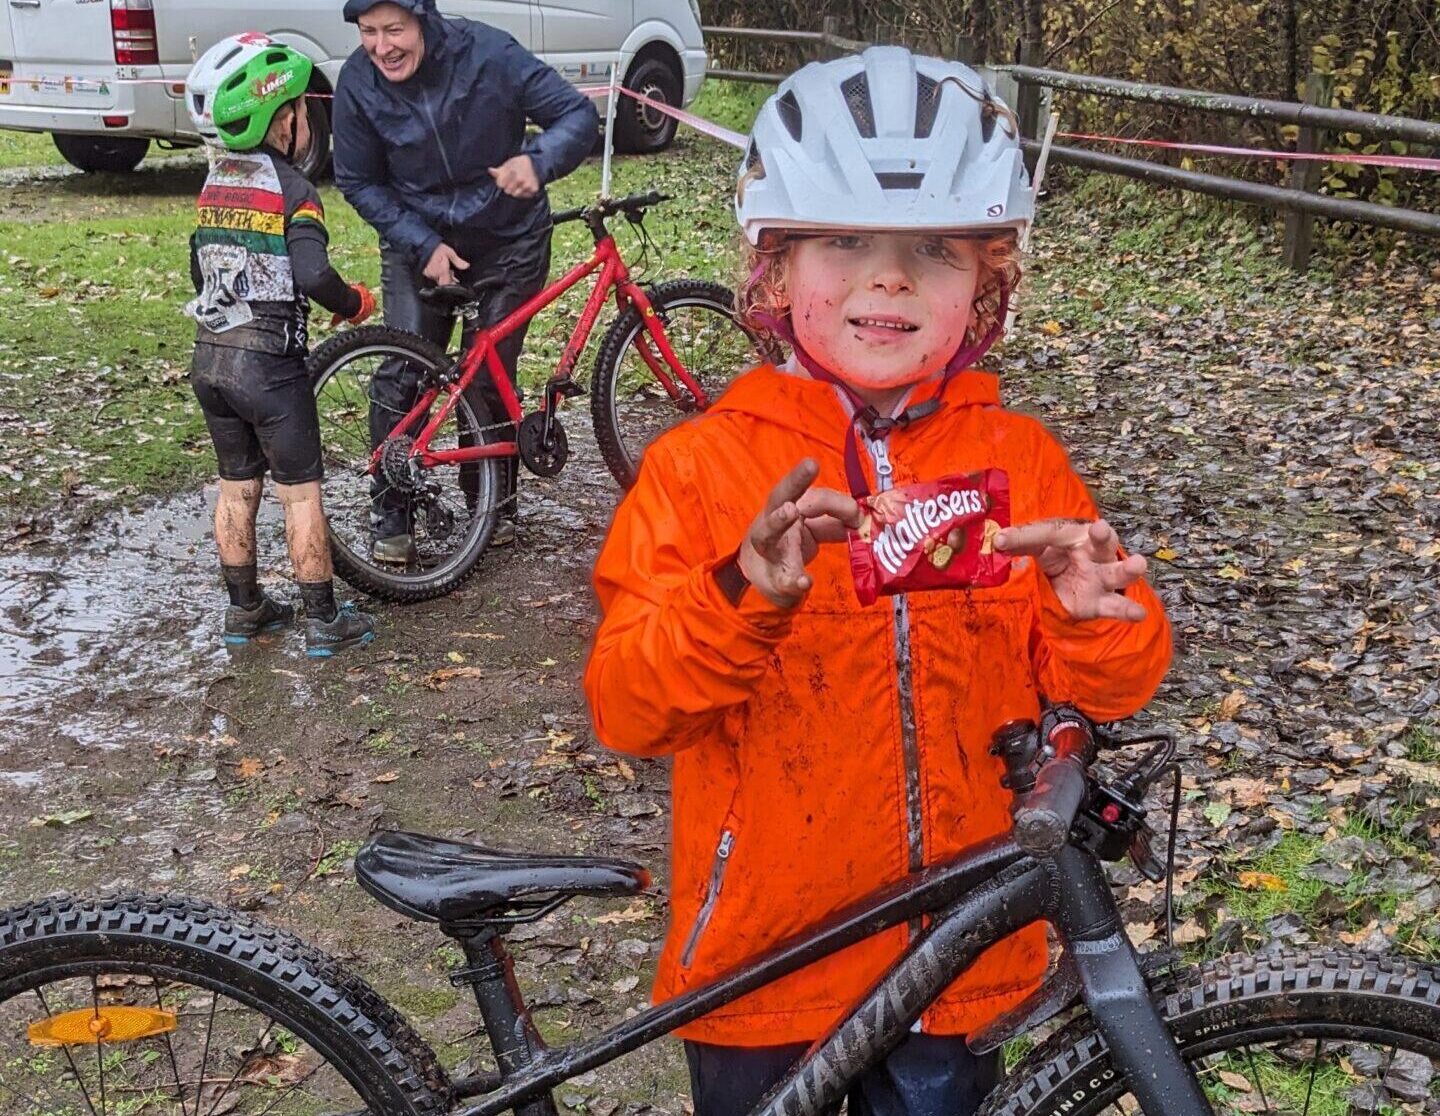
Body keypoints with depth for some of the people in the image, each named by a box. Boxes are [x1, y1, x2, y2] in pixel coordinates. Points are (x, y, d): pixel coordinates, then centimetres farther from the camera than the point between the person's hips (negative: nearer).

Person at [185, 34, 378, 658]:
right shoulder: (291, 188, -13)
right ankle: (323, 623, 10)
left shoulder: (213, 185, 10)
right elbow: (313, 275, -25)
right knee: (301, 493, 3)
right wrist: (355, 303, -7)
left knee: (236, 487, 17)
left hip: (208, 357, 7)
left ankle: (244, 610, 27)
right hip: (269, 365, -7)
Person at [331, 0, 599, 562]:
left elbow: (578, 114, -18)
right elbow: (359, 183, -7)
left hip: (508, 237, -1)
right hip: (419, 242, 1)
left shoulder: (488, 52, -23)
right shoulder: (357, 83, -17)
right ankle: (390, 514, 8)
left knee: (490, 377, 1)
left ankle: (494, 504, 22)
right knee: (402, 374, -7)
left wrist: (538, 160, -39)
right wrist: (424, 246, -19)